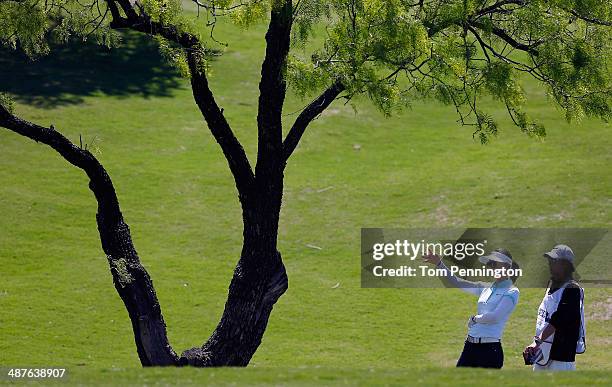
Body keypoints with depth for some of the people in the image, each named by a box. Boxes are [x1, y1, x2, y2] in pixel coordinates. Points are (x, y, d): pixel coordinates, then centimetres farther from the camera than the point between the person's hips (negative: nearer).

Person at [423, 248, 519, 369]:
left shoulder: (512, 292, -4)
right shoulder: (485, 288, 16)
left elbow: (495, 317, -16)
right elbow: (456, 282, 14)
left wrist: (474, 319, -1)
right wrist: (439, 264, 5)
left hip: (490, 349, -7)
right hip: (470, 346, 7)